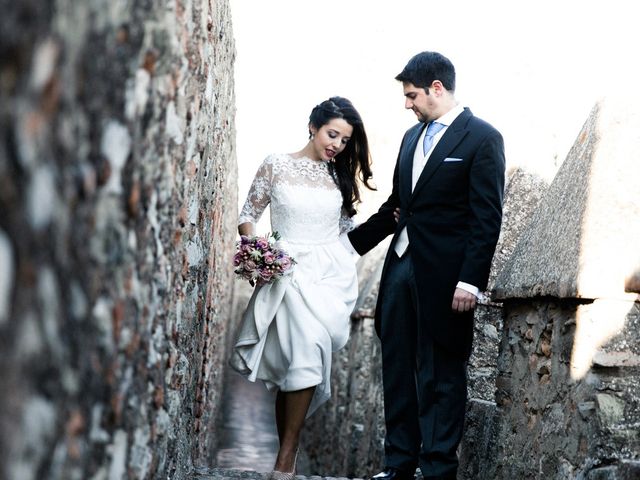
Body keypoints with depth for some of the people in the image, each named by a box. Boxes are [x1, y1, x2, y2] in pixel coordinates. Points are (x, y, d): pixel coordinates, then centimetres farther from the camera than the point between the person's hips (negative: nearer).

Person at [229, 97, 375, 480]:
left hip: (332, 274, 3)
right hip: (288, 272, -3)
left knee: (306, 359, -7)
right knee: (306, 353, -16)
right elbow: (250, 213, 6)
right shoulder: (277, 166, 2)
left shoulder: (341, 176, 12)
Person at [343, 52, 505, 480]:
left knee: (440, 377, -1)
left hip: (443, 278, -7)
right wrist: (349, 243, 19)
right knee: (398, 372, 11)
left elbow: (487, 219, -12)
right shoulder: (413, 136, 16)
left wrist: (471, 281, -17)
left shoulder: (482, 138, -7)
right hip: (401, 268, 7)